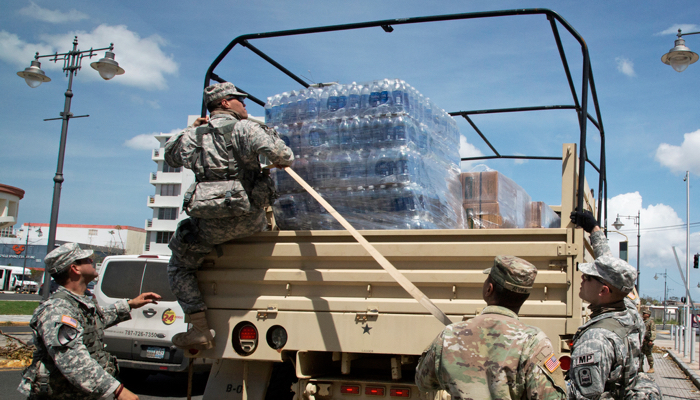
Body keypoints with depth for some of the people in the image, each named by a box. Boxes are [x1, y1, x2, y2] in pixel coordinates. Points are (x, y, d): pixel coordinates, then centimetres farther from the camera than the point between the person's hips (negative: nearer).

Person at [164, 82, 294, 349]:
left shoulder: (193, 136, 11)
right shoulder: (245, 128, -2)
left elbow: (170, 154, 31)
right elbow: (277, 152, -19)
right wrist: (284, 160, 4)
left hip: (209, 225, 1)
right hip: (249, 221, -1)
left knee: (180, 267, 20)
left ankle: (200, 330, 11)